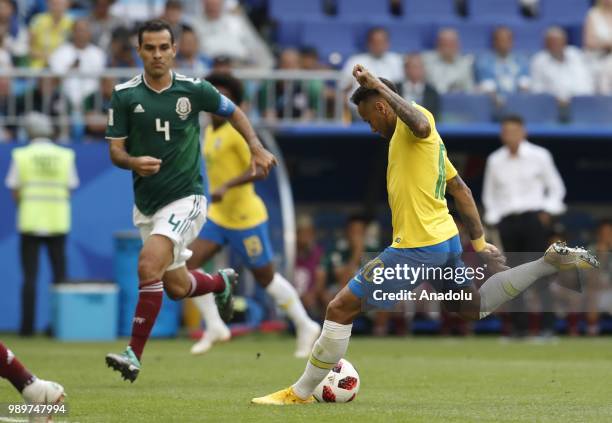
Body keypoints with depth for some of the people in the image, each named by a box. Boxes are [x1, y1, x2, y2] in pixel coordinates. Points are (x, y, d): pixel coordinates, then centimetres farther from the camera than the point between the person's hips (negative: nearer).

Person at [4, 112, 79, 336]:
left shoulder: (21, 155, -2)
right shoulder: (65, 155, 3)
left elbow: (15, 193, -2)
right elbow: (69, 190, 3)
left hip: (30, 222, -1)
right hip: (58, 222, 1)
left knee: (30, 276, 2)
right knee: (59, 274, 8)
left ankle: (28, 326, -2)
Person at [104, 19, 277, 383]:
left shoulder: (194, 90, -5)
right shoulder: (125, 95, -3)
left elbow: (233, 112, 13)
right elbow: (115, 149, -1)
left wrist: (257, 148, 1)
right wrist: (133, 162, -24)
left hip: (185, 197, -4)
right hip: (147, 202, 4)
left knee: (148, 266, -24)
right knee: (177, 287, 13)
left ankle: (135, 353, -17)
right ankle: (222, 282, 47)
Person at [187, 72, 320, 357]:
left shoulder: (236, 132, -17)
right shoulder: (210, 132, 9)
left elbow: (260, 168, -24)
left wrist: (226, 187, -34)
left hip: (245, 216, -8)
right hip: (218, 216, 8)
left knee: (266, 278, 5)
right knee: (188, 265, -8)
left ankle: (305, 327, 24)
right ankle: (214, 327, 1)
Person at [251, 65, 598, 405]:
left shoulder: (416, 123, -12)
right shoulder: (428, 142, 18)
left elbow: (420, 124, -39)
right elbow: (462, 191, 21)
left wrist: (378, 85, -35)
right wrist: (480, 243, 24)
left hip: (417, 248, -10)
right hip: (447, 239, 10)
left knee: (341, 309, -4)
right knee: (472, 306, 30)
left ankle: (301, 393, 1)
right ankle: (552, 262, 17)